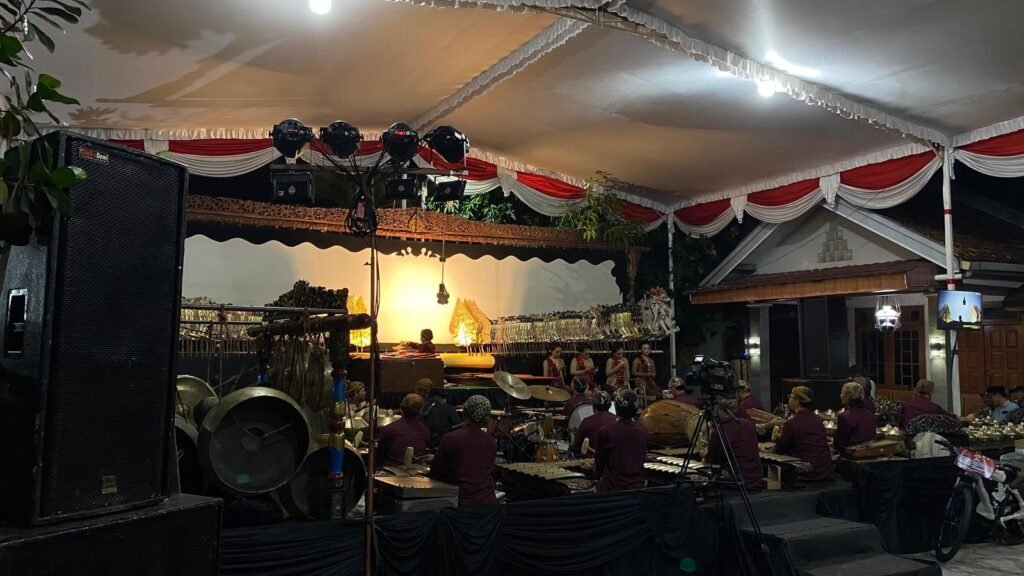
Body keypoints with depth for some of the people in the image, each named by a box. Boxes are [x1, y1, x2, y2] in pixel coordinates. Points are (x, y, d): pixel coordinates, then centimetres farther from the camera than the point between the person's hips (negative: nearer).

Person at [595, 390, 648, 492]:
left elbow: (599, 464, -5)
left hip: (612, 487, -4)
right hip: (637, 487, 4)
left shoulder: (606, 432, -13)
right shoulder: (643, 432, -2)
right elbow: (643, 459, 11)